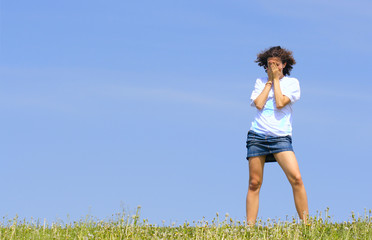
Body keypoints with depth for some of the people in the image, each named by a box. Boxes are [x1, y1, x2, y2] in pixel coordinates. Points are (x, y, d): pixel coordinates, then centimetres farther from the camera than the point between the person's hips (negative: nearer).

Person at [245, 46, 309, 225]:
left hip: (281, 137, -2)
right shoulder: (260, 82, 14)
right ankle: (249, 228, 1)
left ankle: (305, 223, -12)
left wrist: (276, 79, 0)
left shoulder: (292, 82, 7)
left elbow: (280, 103, -8)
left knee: (296, 179, -17)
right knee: (254, 183, 0)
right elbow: (258, 104, -3)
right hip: (257, 135, 2)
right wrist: (269, 81, 3)